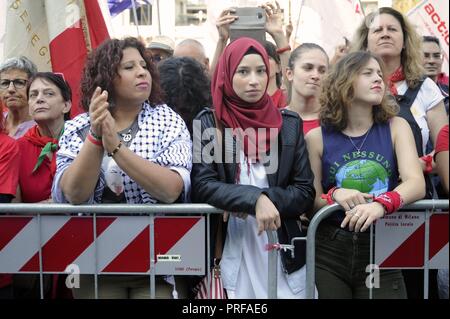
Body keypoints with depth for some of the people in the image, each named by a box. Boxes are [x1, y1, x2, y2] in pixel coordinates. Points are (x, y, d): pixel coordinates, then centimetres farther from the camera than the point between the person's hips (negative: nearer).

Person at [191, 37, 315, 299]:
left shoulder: (289, 123, 5)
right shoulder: (209, 122, -1)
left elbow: (305, 193, 2)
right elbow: (202, 186, -11)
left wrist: (267, 200, -14)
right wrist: (254, 198, -23)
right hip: (230, 251, -2)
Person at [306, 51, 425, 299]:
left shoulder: (395, 127, 1)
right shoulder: (317, 138, -2)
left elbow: (416, 183, -12)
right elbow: (310, 201, 0)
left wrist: (381, 204, -31)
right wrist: (334, 196, -21)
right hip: (328, 252, -1)